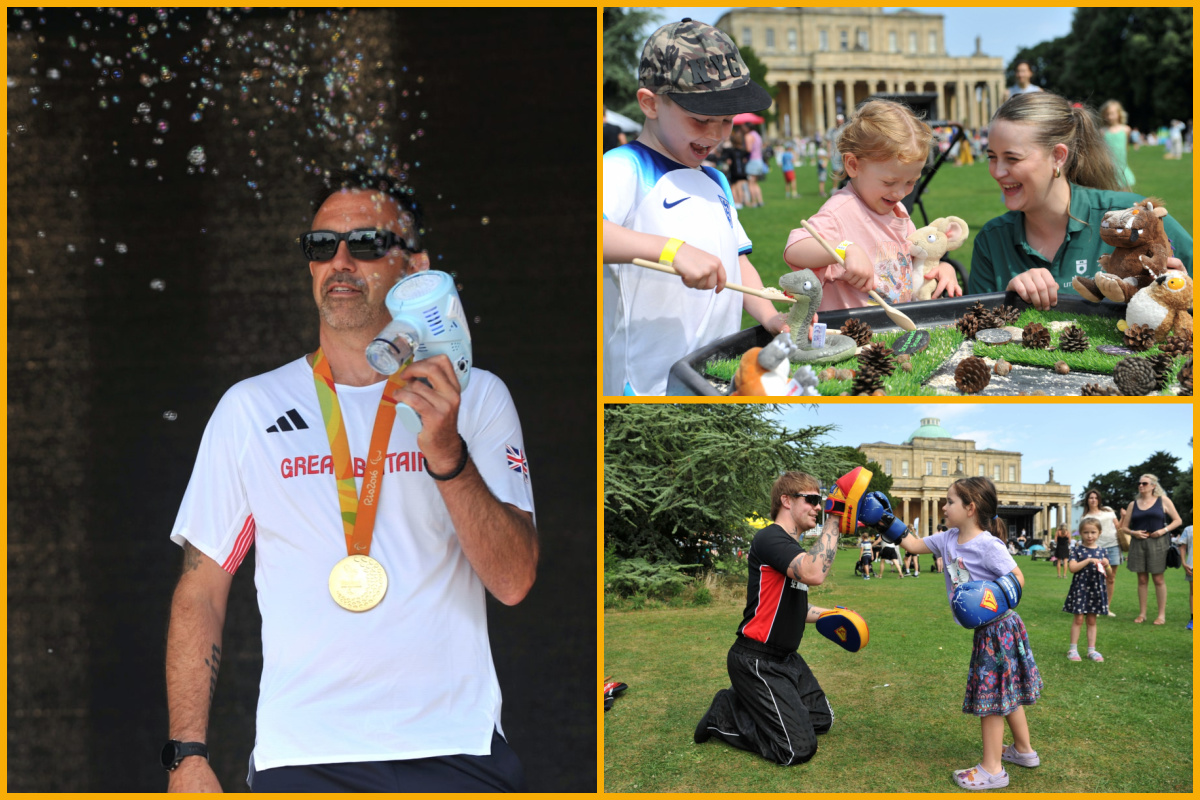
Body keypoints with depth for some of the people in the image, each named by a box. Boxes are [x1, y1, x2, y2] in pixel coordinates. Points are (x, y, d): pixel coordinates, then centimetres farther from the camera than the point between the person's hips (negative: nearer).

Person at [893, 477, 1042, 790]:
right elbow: (914, 545, 11)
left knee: (990, 694, -3)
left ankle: (992, 769, 4)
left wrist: (993, 600, -32)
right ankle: (1023, 750, 36)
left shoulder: (987, 545, -21)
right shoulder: (948, 540, 4)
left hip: (998, 628, -9)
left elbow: (1017, 577, -19)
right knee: (1006, 692, 21)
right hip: (987, 629, 9)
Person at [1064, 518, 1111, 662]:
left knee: (1092, 620, 9)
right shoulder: (1077, 550, -3)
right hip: (1080, 588, -3)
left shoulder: (1101, 551, 8)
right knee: (1078, 619, -2)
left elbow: (1108, 573, 13)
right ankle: (1073, 649, 4)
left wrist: (1106, 565, -8)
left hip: (1096, 590, 4)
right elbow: (1072, 567, -15)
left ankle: (1092, 649, 13)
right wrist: (1088, 560, -21)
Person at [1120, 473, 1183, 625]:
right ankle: (1142, 613, 11)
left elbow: (1178, 520, 3)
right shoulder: (1133, 504, 12)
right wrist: (1133, 532, -7)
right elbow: (1124, 527, 14)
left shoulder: (1163, 501, 4)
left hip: (1157, 543, -3)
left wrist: (1164, 530, -12)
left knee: (1158, 579, -2)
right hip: (1138, 543, 3)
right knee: (1142, 579, 5)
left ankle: (1162, 615, 3)